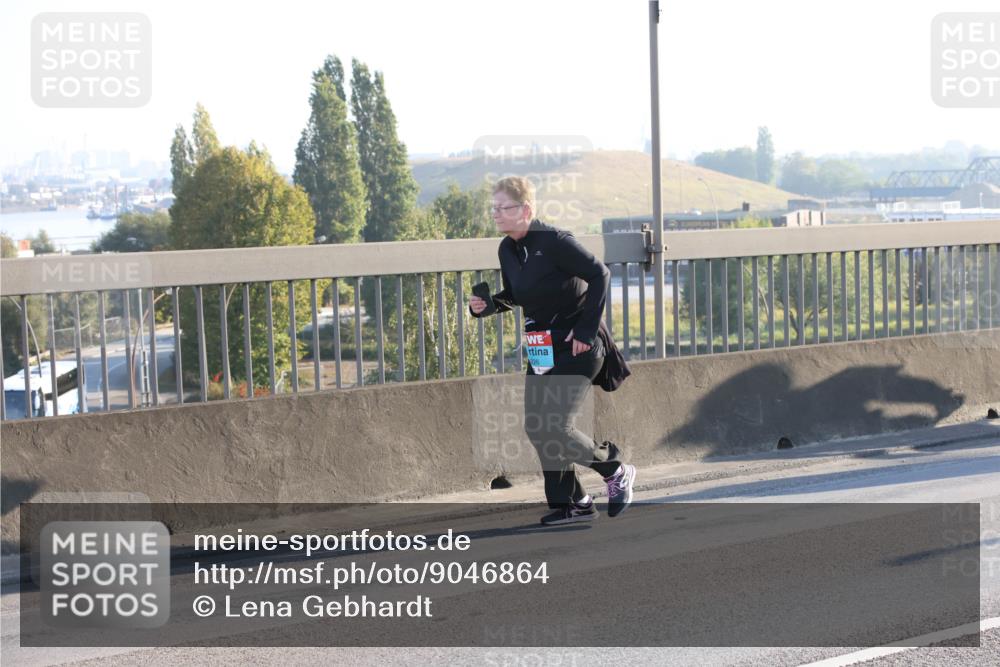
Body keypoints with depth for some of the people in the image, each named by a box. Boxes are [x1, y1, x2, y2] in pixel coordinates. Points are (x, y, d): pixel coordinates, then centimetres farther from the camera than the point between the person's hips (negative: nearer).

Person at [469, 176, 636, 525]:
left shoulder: (554, 240, -18)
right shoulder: (507, 250, 6)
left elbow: (599, 274, -15)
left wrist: (586, 329, -18)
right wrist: (486, 305, -2)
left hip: (576, 347, -8)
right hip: (541, 349, 8)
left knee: (554, 426, -14)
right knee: (536, 428, 3)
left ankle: (616, 471, 11)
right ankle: (571, 503, 15)